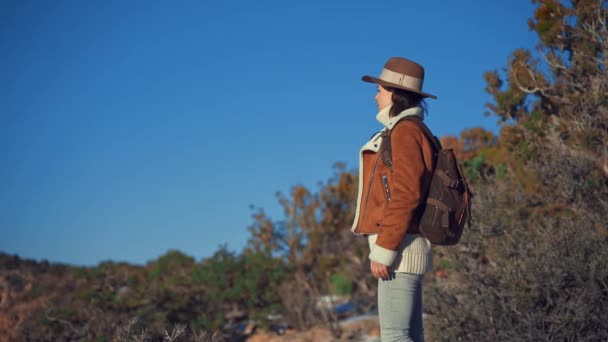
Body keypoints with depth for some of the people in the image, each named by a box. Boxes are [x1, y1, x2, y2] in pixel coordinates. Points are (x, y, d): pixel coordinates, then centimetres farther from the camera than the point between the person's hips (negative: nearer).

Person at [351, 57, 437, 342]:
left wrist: (383, 250, -20)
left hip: (399, 248, -10)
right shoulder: (408, 131, 19)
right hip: (404, 251, 10)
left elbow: (405, 196, -20)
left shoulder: (405, 132, -11)